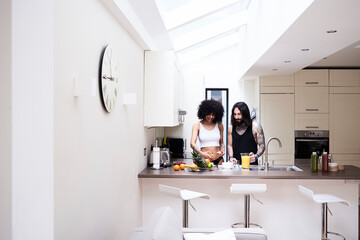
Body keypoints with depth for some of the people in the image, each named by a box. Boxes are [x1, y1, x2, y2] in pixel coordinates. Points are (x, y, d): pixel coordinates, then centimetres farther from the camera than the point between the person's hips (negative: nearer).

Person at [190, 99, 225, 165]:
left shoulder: (219, 125, 10)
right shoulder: (197, 125, 2)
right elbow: (192, 143, -9)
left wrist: (222, 150, -2)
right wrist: (201, 153, -26)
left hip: (218, 160, 2)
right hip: (203, 160, -2)